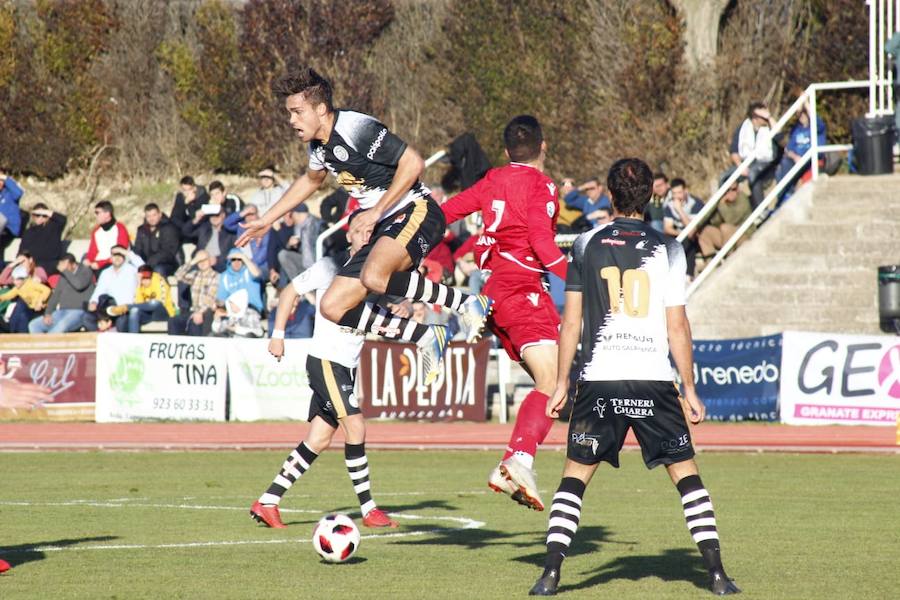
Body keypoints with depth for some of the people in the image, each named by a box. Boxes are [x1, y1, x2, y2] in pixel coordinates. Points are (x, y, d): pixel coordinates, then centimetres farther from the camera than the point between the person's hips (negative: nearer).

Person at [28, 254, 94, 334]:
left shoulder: (85, 271, -1)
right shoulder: (63, 276, 17)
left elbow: (79, 285, -21)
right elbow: (56, 295, 16)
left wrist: (65, 270, -14)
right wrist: (48, 313, 2)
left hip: (79, 312, -7)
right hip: (62, 312, 7)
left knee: (62, 325, -39)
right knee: (34, 325, -7)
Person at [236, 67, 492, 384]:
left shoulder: (357, 128, -18)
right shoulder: (319, 144, 10)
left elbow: (413, 162, -21)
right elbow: (310, 180, 34)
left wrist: (377, 211, -21)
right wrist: (266, 221, 36)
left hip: (415, 212, -9)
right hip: (382, 228, 9)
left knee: (373, 277, -37)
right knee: (333, 307, -1)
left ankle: (467, 303, -22)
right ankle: (425, 337, 4)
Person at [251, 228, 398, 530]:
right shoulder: (329, 267, -5)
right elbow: (290, 292, 2)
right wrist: (278, 334, -3)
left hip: (348, 366, 7)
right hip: (325, 360, -7)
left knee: (319, 439, 5)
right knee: (355, 426, -15)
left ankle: (267, 503, 9)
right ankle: (368, 509, -9)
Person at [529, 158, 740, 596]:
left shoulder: (586, 245, 5)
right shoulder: (666, 249, 1)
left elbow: (571, 321, 5)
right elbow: (677, 326, -1)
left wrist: (562, 382, 12)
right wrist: (689, 389, 6)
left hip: (599, 379, 1)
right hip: (653, 379, -1)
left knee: (575, 474, 7)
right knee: (685, 473, 8)